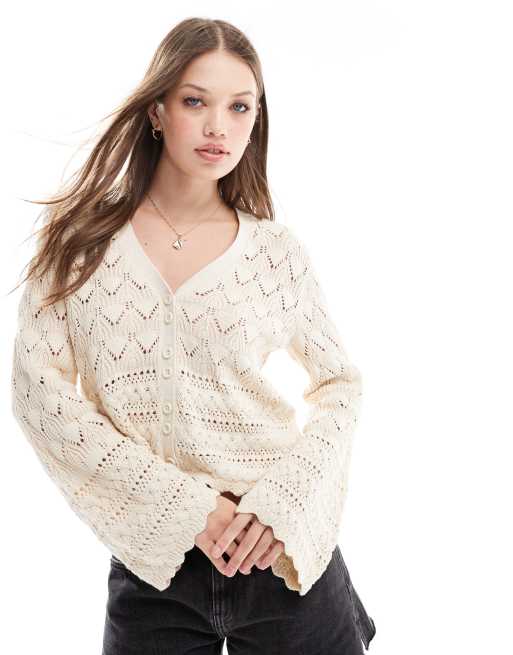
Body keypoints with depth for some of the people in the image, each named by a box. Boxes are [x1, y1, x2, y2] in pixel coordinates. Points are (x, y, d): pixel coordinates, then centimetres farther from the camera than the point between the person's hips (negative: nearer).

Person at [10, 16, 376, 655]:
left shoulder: (277, 249, -1)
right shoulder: (79, 241, -3)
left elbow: (339, 383, 5)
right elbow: (39, 393, -8)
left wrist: (285, 499, -11)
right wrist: (185, 505, -14)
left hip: (284, 554, 1)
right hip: (152, 561, 0)